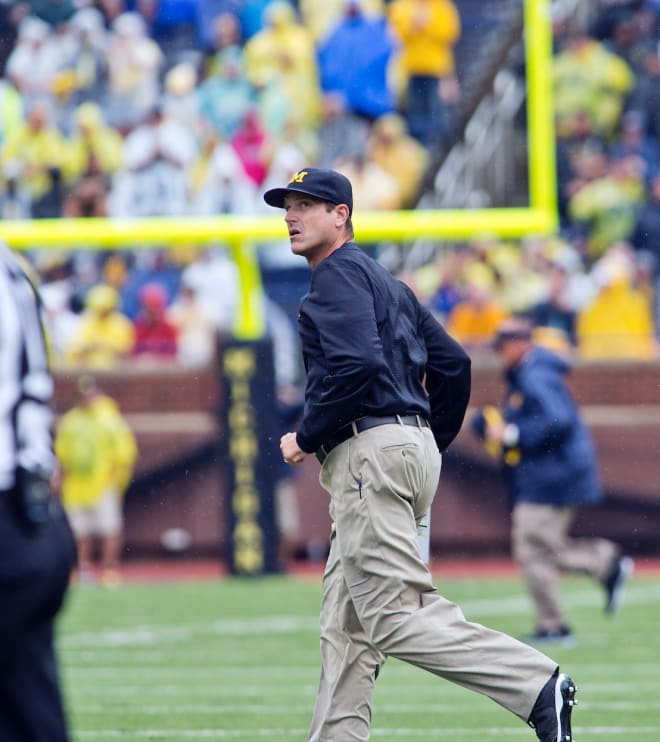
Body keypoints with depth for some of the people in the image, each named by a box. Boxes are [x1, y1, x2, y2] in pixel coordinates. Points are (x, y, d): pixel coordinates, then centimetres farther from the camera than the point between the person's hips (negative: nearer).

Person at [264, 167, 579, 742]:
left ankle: (537, 684, -24)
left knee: (396, 617, -16)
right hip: (413, 448, 11)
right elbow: (452, 361, 23)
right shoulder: (384, 281, 25)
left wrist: (307, 437, -12)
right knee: (346, 625, 11)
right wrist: (430, 442, 24)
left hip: (371, 452, -11)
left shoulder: (337, 273, -6)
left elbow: (356, 364, -22)